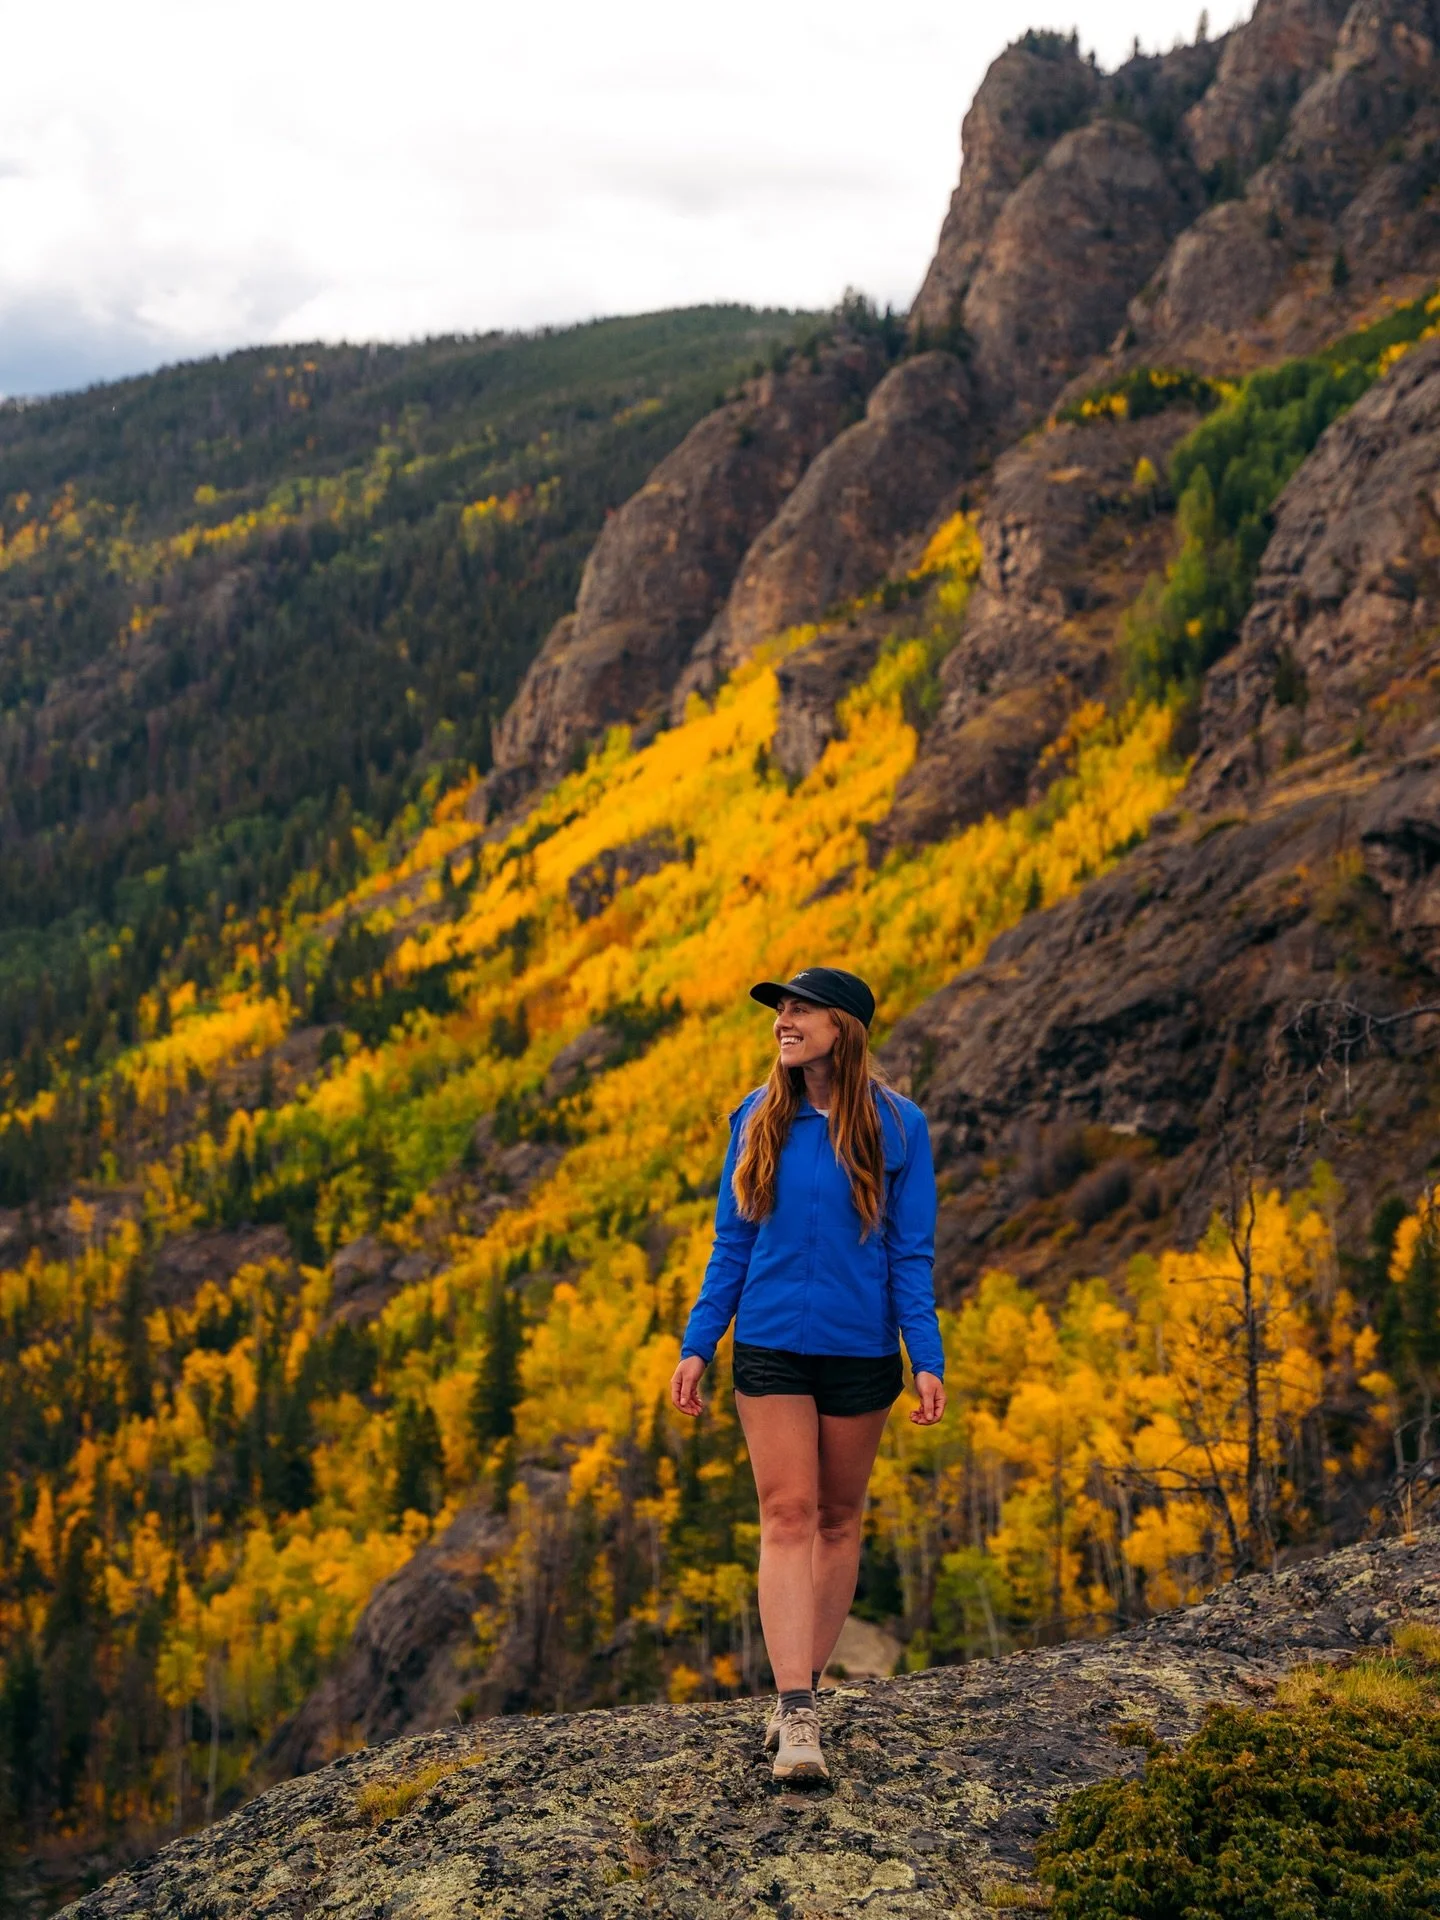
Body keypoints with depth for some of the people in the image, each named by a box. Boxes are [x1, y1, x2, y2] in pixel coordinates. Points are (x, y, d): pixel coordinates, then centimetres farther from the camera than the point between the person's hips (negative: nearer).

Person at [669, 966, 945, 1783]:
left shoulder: (897, 1126, -4)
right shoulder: (758, 1120, 2)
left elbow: (912, 1253, -3)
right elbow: (733, 1245, 7)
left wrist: (928, 1360, -10)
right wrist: (697, 1346, 2)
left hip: (859, 1352, -1)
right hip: (771, 1348, 1)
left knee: (839, 1520, 10)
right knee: (789, 1518, -7)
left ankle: (804, 1688, 24)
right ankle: (798, 1719, -12)